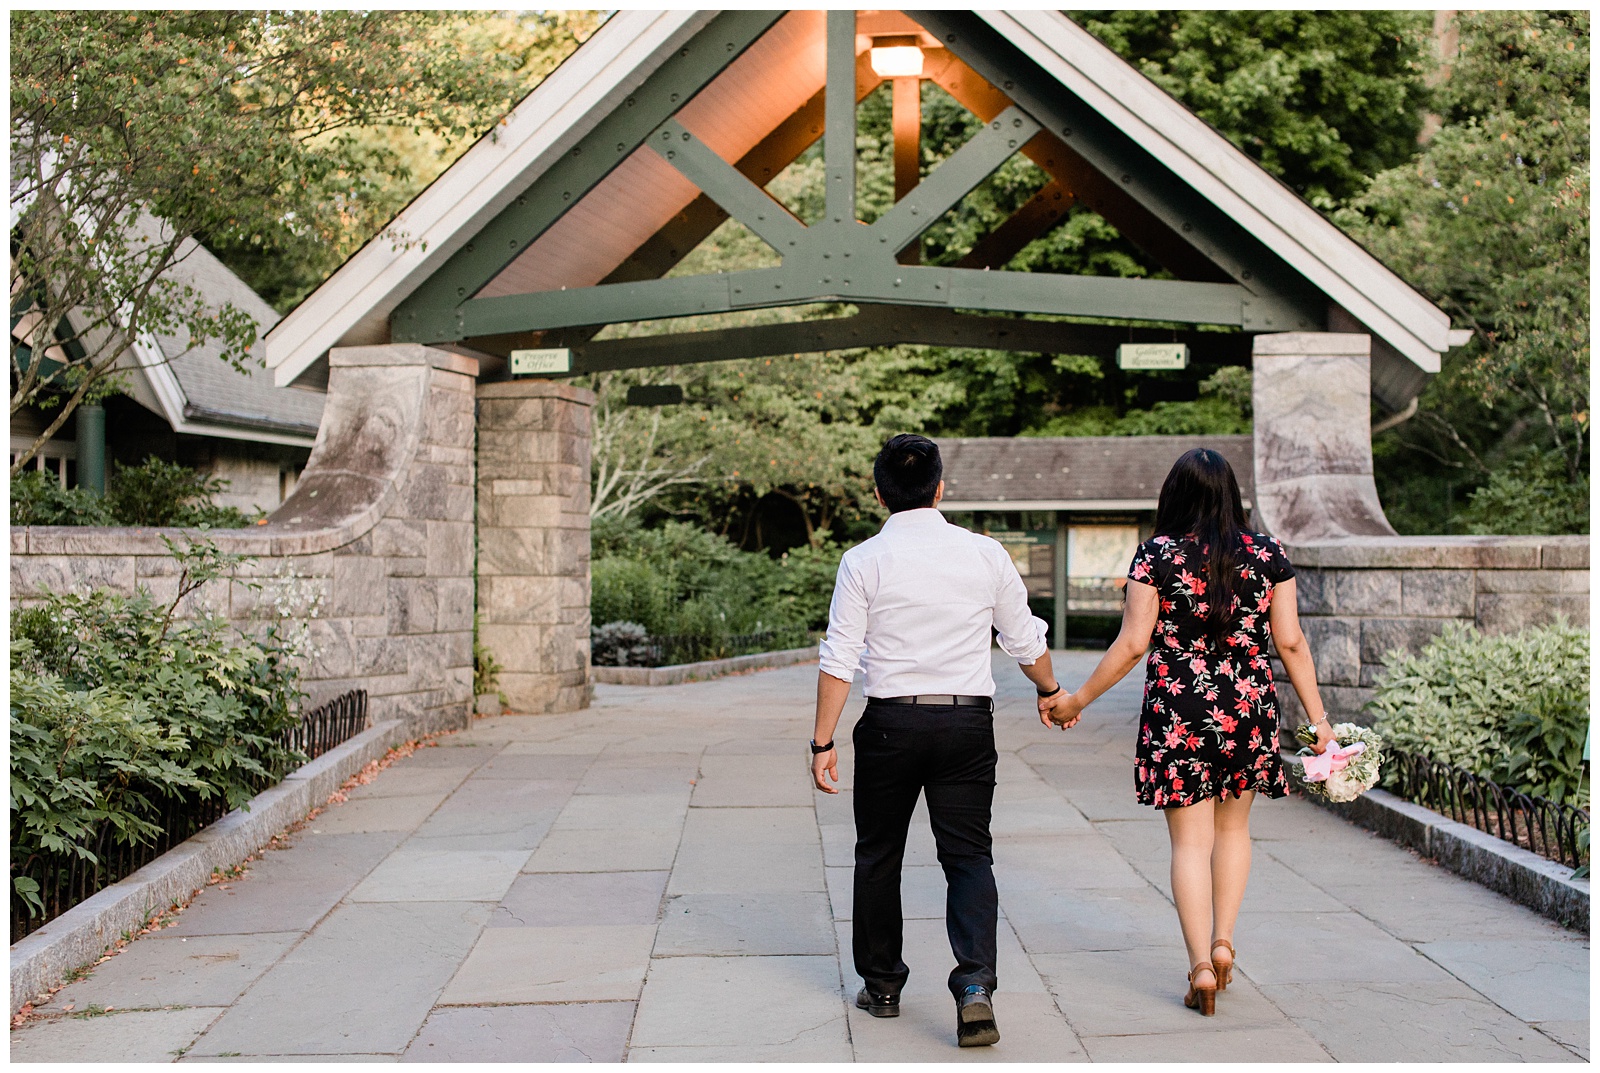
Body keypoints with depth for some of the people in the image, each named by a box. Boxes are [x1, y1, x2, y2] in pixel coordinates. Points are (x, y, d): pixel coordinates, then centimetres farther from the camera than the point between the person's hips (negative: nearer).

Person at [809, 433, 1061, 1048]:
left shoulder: (864, 561, -6)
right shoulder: (985, 554, 0)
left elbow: (839, 662, -8)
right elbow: (1026, 643, 8)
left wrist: (822, 742, -2)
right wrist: (1051, 691, 27)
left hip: (891, 722, -1)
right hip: (968, 722, 1)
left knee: (878, 857, 15)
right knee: (968, 855, 7)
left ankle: (881, 987, 26)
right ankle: (975, 984, -12)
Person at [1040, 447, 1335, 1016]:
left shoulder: (1157, 555, -7)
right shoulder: (1268, 554, 1)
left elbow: (1132, 644, -8)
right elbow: (1290, 641, 1)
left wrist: (1076, 700, 2)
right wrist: (1318, 718, 7)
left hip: (1178, 710, -3)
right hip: (1248, 709, 3)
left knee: (1190, 840, 4)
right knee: (1233, 827, 22)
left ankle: (1201, 967, 0)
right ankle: (1223, 940, 18)